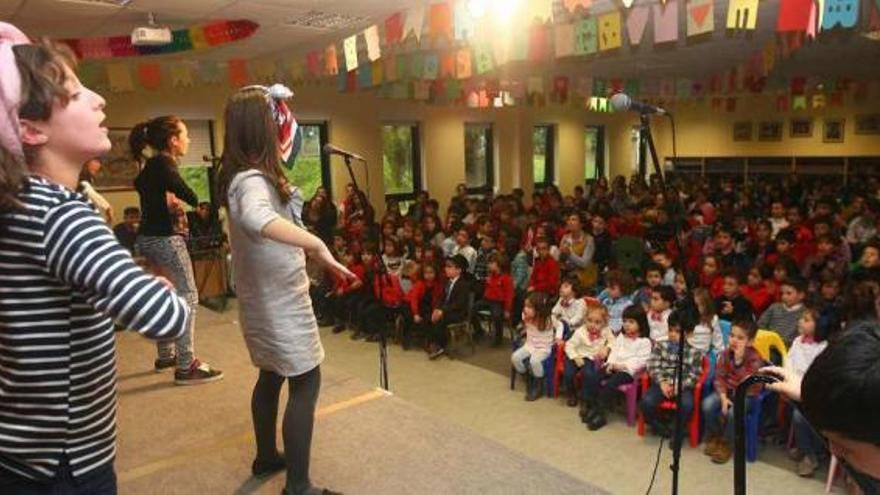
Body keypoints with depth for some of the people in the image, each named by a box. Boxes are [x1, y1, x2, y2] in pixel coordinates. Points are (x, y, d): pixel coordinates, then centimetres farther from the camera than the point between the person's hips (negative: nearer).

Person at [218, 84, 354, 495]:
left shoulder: (242, 175, 6)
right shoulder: (253, 180, -26)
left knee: (272, 374, 23)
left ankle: (266, 456, 40)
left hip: (265, 296, 10)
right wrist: (316, 244, -53)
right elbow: (256, 219, -50)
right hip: (280, 298, -10)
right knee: (305, 381, -2)